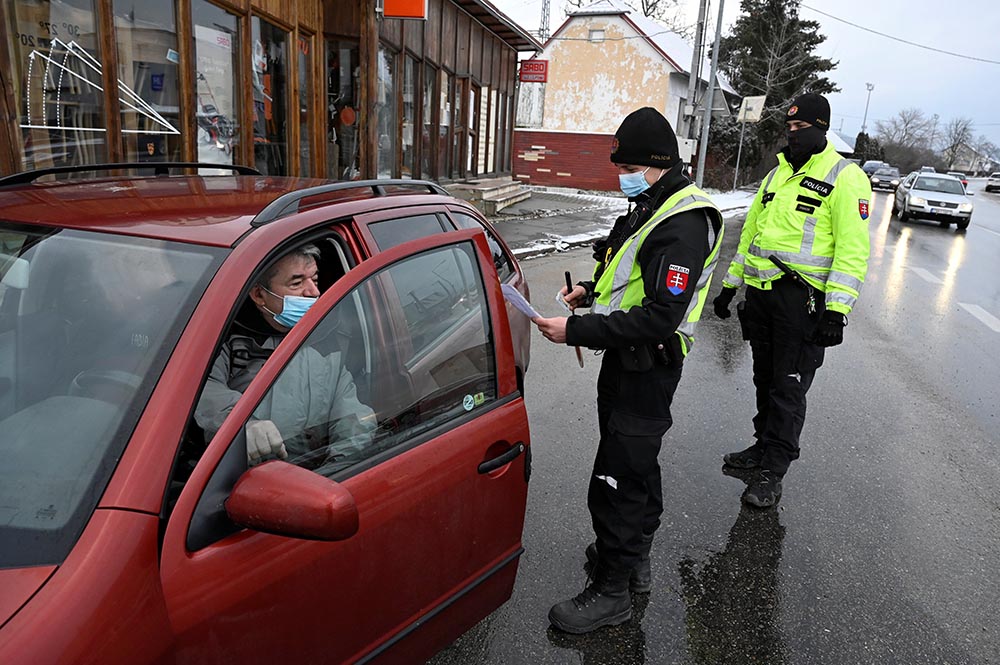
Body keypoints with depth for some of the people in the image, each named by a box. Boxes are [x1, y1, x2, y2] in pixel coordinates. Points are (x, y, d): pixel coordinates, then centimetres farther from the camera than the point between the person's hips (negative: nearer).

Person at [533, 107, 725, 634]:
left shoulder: (684, 225, -23)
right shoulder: (650, 206, 10)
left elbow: (660, 317, -29)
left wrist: (576, 331, -29)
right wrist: (592, 290, 6)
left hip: (647, 368, -10)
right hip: (627, 358, 10)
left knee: (616, 481, -1)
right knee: (638, 463, 23)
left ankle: (611, 590, 16)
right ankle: (634, 555, 43)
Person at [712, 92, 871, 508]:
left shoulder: (845, 177, -7)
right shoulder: (777, 174, 16)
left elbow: (852, 250, -13)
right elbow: (751, 232, 22)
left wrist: (836, 311, -19)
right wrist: (730, 285, 21)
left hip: (801, 299, -7)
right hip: (760, 292, 7)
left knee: (788, 387, 0)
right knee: (765, 379, 16)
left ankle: (772, 472, 10)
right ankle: (764, 447, 31)